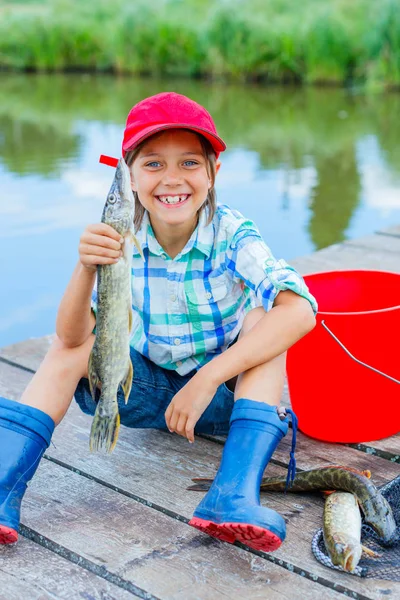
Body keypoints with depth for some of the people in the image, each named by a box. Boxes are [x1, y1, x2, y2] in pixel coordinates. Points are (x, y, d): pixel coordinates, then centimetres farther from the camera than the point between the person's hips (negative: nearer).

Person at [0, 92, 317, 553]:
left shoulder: (232, 235, -21)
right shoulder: (122, 240, -14)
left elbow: (300, 309, -38)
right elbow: (71, 337, -22)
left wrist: (207, 379, -42)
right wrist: (86, 269, -42)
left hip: (227, 394, -2)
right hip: (148, 391, 3)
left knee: (262, 320, -28)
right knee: (69, 347, -16)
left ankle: (234, 494, -40)